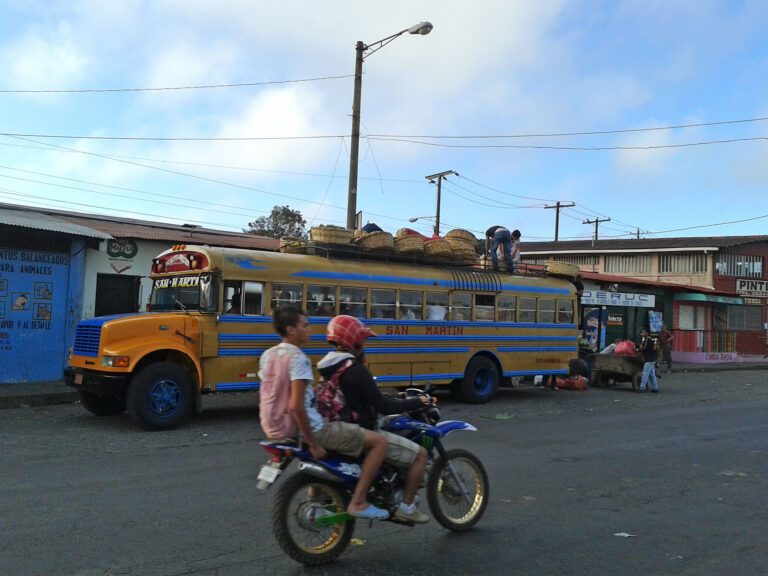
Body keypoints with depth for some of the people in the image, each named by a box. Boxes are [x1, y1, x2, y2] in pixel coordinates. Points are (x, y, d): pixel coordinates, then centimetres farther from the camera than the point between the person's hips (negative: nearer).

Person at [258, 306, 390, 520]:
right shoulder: (298, 358, -19)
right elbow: (296, 407, -28)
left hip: (276, 428, 9)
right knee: (379, 442, -5)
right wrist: (313, 444, -20)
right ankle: (357, 502, -4)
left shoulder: (267, 355, 7)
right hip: (310, 430, -9)